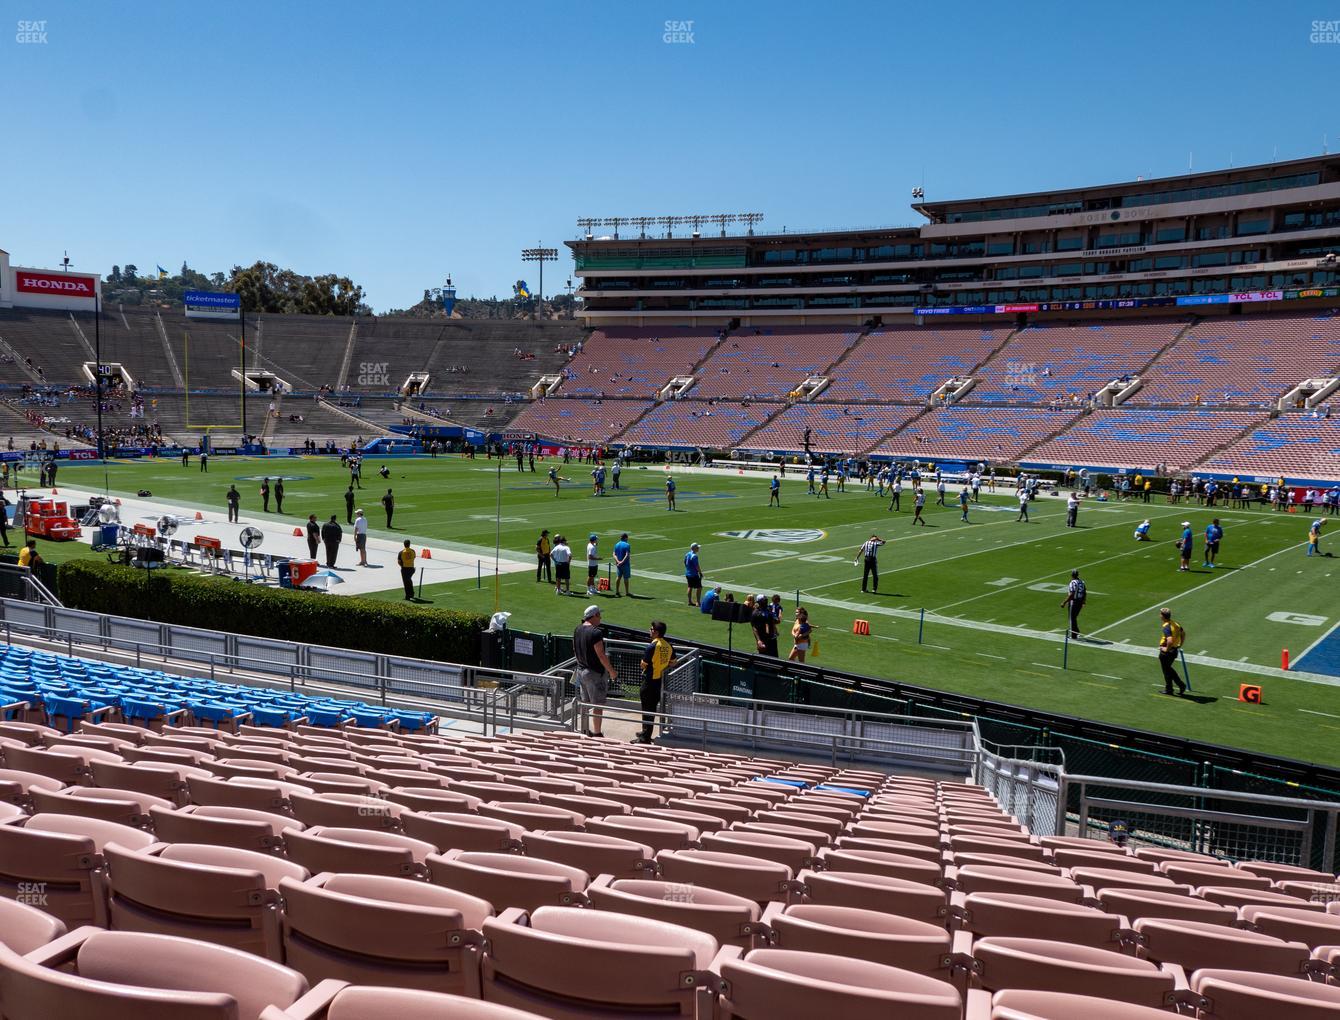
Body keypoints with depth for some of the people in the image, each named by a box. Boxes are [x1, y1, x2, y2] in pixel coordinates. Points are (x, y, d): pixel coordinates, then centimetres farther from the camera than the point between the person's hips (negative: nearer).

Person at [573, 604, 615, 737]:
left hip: (581, 670, 8)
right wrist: (611, 671, -11)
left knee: (585, 702, 18)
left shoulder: (578, 630, 4)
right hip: (595, 673, -8)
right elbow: (601, 655, -21)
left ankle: (584, 730, 27)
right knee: (598, 705, 1)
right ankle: (597, 733, 6)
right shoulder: (596, 632, -22)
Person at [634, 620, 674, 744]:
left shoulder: (652, 646, -21)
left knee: (647, 709, 0)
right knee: (653, 708, 18)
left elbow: (644, 664, -14)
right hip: (661, 680, 8)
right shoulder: (668, 646, 2)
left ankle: (645, 738, 6)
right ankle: (646, 732, 30)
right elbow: (672, 662, 13)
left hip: (650, 681, -7)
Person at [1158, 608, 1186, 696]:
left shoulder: (1166, 627, -26)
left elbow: (1170, 641, -37)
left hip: (1166, 652, -8)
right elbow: (1183, 634, 16)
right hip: (1175, 650, 8)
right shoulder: (1175, 624, 2)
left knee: (1167, 671, 9)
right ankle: (1181, 685, 19)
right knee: (1169, 669, 24)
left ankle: (1168, 689, 22)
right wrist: (1180, 645, 20)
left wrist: (1166, 649, -21)